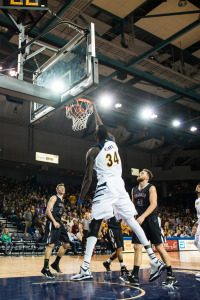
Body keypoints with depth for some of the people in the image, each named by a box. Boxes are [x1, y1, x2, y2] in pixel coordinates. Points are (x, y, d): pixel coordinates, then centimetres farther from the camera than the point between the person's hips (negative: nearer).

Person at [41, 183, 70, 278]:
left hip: (59, 224, 9)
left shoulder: (62, 201, 24)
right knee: (51, 244, -15)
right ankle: (45, 268, -10)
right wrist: (54, 221, -23)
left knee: (66, 244, 9)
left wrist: (64, 220, 16)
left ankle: (55, 264, 21)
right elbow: (48, 211, -14)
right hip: (52, 223, -9)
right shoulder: (54, 198, -2)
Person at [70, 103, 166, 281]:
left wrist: (81, 200, 2)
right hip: (120, 186, 5)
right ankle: (154, 260, 0)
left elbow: (88, 179, -5)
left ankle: (85, 268, -7)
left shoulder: (93, 151, -1)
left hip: (105, 188, -5)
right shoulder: (113, 142, 13)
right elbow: (101, 127, 34)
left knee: (95, 225, -3)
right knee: (132, 221, 5)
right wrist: (94, 110, 47)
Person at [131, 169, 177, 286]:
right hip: (140, 220, 6)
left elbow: (153, 204, -16)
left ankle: (171, 276, 10)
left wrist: (143, 216, -26)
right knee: (137, 247, -1)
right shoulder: (134, 190, 14)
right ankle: (135, 276, 3)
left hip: (151, 219, -5)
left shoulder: (151, 188, -5)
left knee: (159, 247, -2)